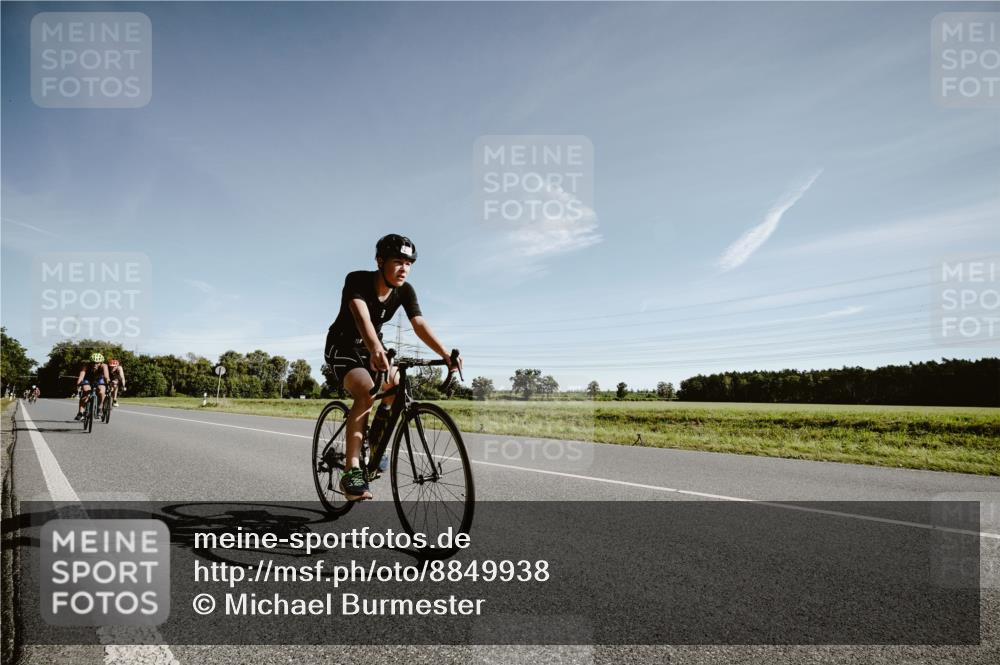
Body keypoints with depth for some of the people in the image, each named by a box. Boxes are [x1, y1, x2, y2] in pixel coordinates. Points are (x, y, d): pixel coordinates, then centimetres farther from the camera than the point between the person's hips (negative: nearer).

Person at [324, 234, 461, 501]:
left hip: (372, 348, 6)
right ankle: (351, 471, -29)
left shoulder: (405, 291, -12)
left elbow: (420, 324, -25)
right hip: (342, 347, -6)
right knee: (366, 393, -31)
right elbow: (362, 317, -44)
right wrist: (376, 349, -64)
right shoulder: (357, 280, -26)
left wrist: (445, 353, -42)